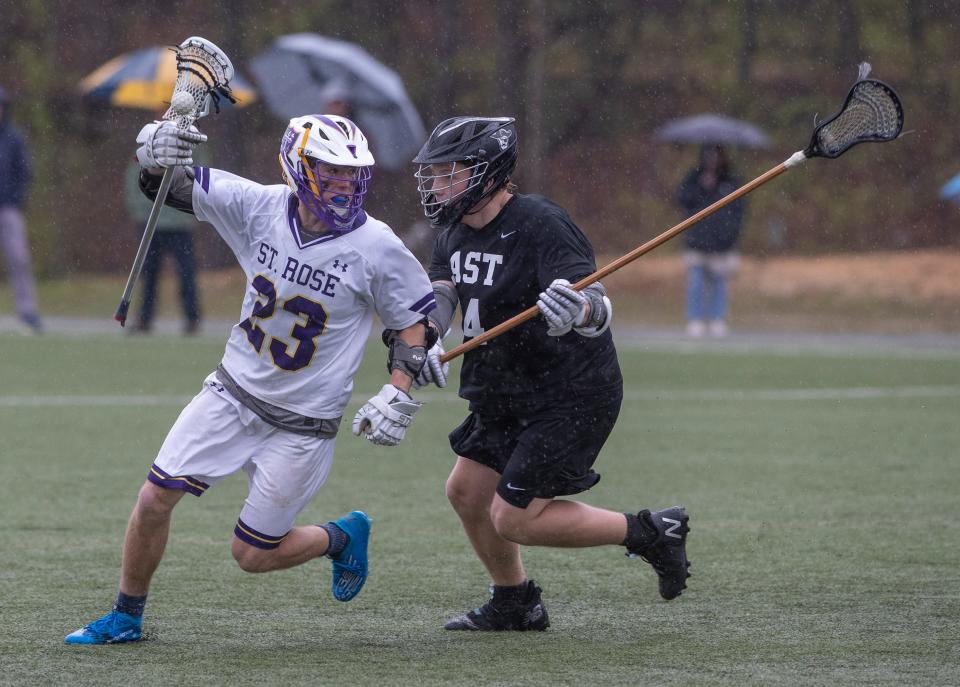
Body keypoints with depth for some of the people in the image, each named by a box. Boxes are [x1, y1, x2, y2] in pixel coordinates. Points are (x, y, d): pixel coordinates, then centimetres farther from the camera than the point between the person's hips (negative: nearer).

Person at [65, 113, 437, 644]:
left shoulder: (376, 247, -17)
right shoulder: (260, 207, -10)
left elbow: (412, 320, -4)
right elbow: (169, 186, -4)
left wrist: (397, 396, -17)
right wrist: (156, 155, -27)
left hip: (303, 423, -3)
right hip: (233, 394, 3)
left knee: (252, 554, 2)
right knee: (155, 499, -4)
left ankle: (343, 538, 31)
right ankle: (125, 618, 17)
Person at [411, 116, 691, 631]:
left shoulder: (540, 225, -23)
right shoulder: (455, 233, 5)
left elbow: (599, 311, -31)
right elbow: (438, 295, -6)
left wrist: (578, 310, -54)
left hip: (572, 396, -9)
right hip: (509, 396, 9)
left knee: (515, 519, -11)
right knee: (466, 492, 12)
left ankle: (650, 534, 2)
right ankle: (515, 605, 30)